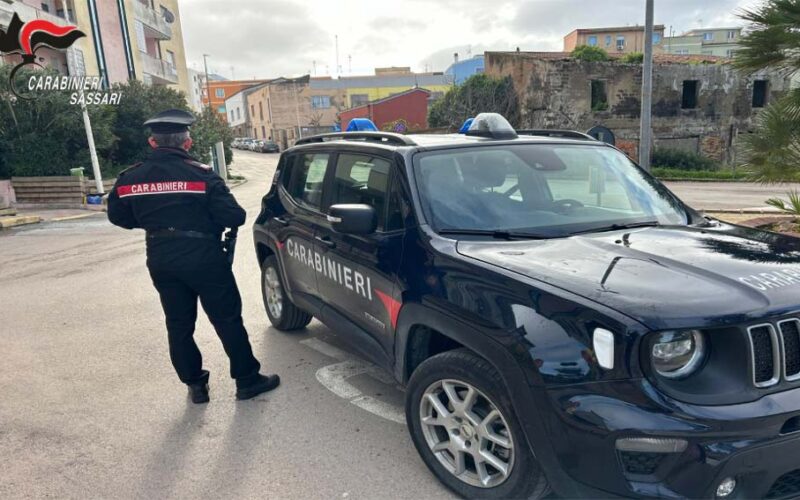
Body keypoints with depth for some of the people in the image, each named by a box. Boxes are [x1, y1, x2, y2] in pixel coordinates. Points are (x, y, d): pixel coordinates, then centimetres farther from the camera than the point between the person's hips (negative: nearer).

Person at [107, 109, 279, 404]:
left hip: (161, 260, 5)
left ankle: (195, 385, 25)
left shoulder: (130, 178, 1)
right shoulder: (201, 174, -13)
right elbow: (233, 216, -16)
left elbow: (118, 216, 12)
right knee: (227, 320, 7)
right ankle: (247, 380, 16)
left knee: (178, 325, 16)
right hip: (203, 257, -4)